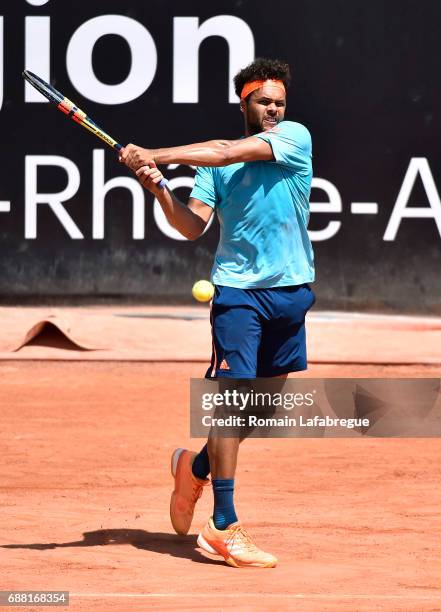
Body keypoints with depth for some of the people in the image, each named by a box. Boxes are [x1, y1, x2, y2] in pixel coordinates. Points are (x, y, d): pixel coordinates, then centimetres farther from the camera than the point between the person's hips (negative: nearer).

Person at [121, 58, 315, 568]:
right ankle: (224, 528, -14)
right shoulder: (215, 163, 5)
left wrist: (157, 155, -18)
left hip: (292, 291, 2)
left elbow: (230, 152, -15)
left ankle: (197, 465, 39)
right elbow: (193, 226, -3)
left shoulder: (296, 138, -1)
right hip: (239, 289, -2)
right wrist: (159, 190, -19)